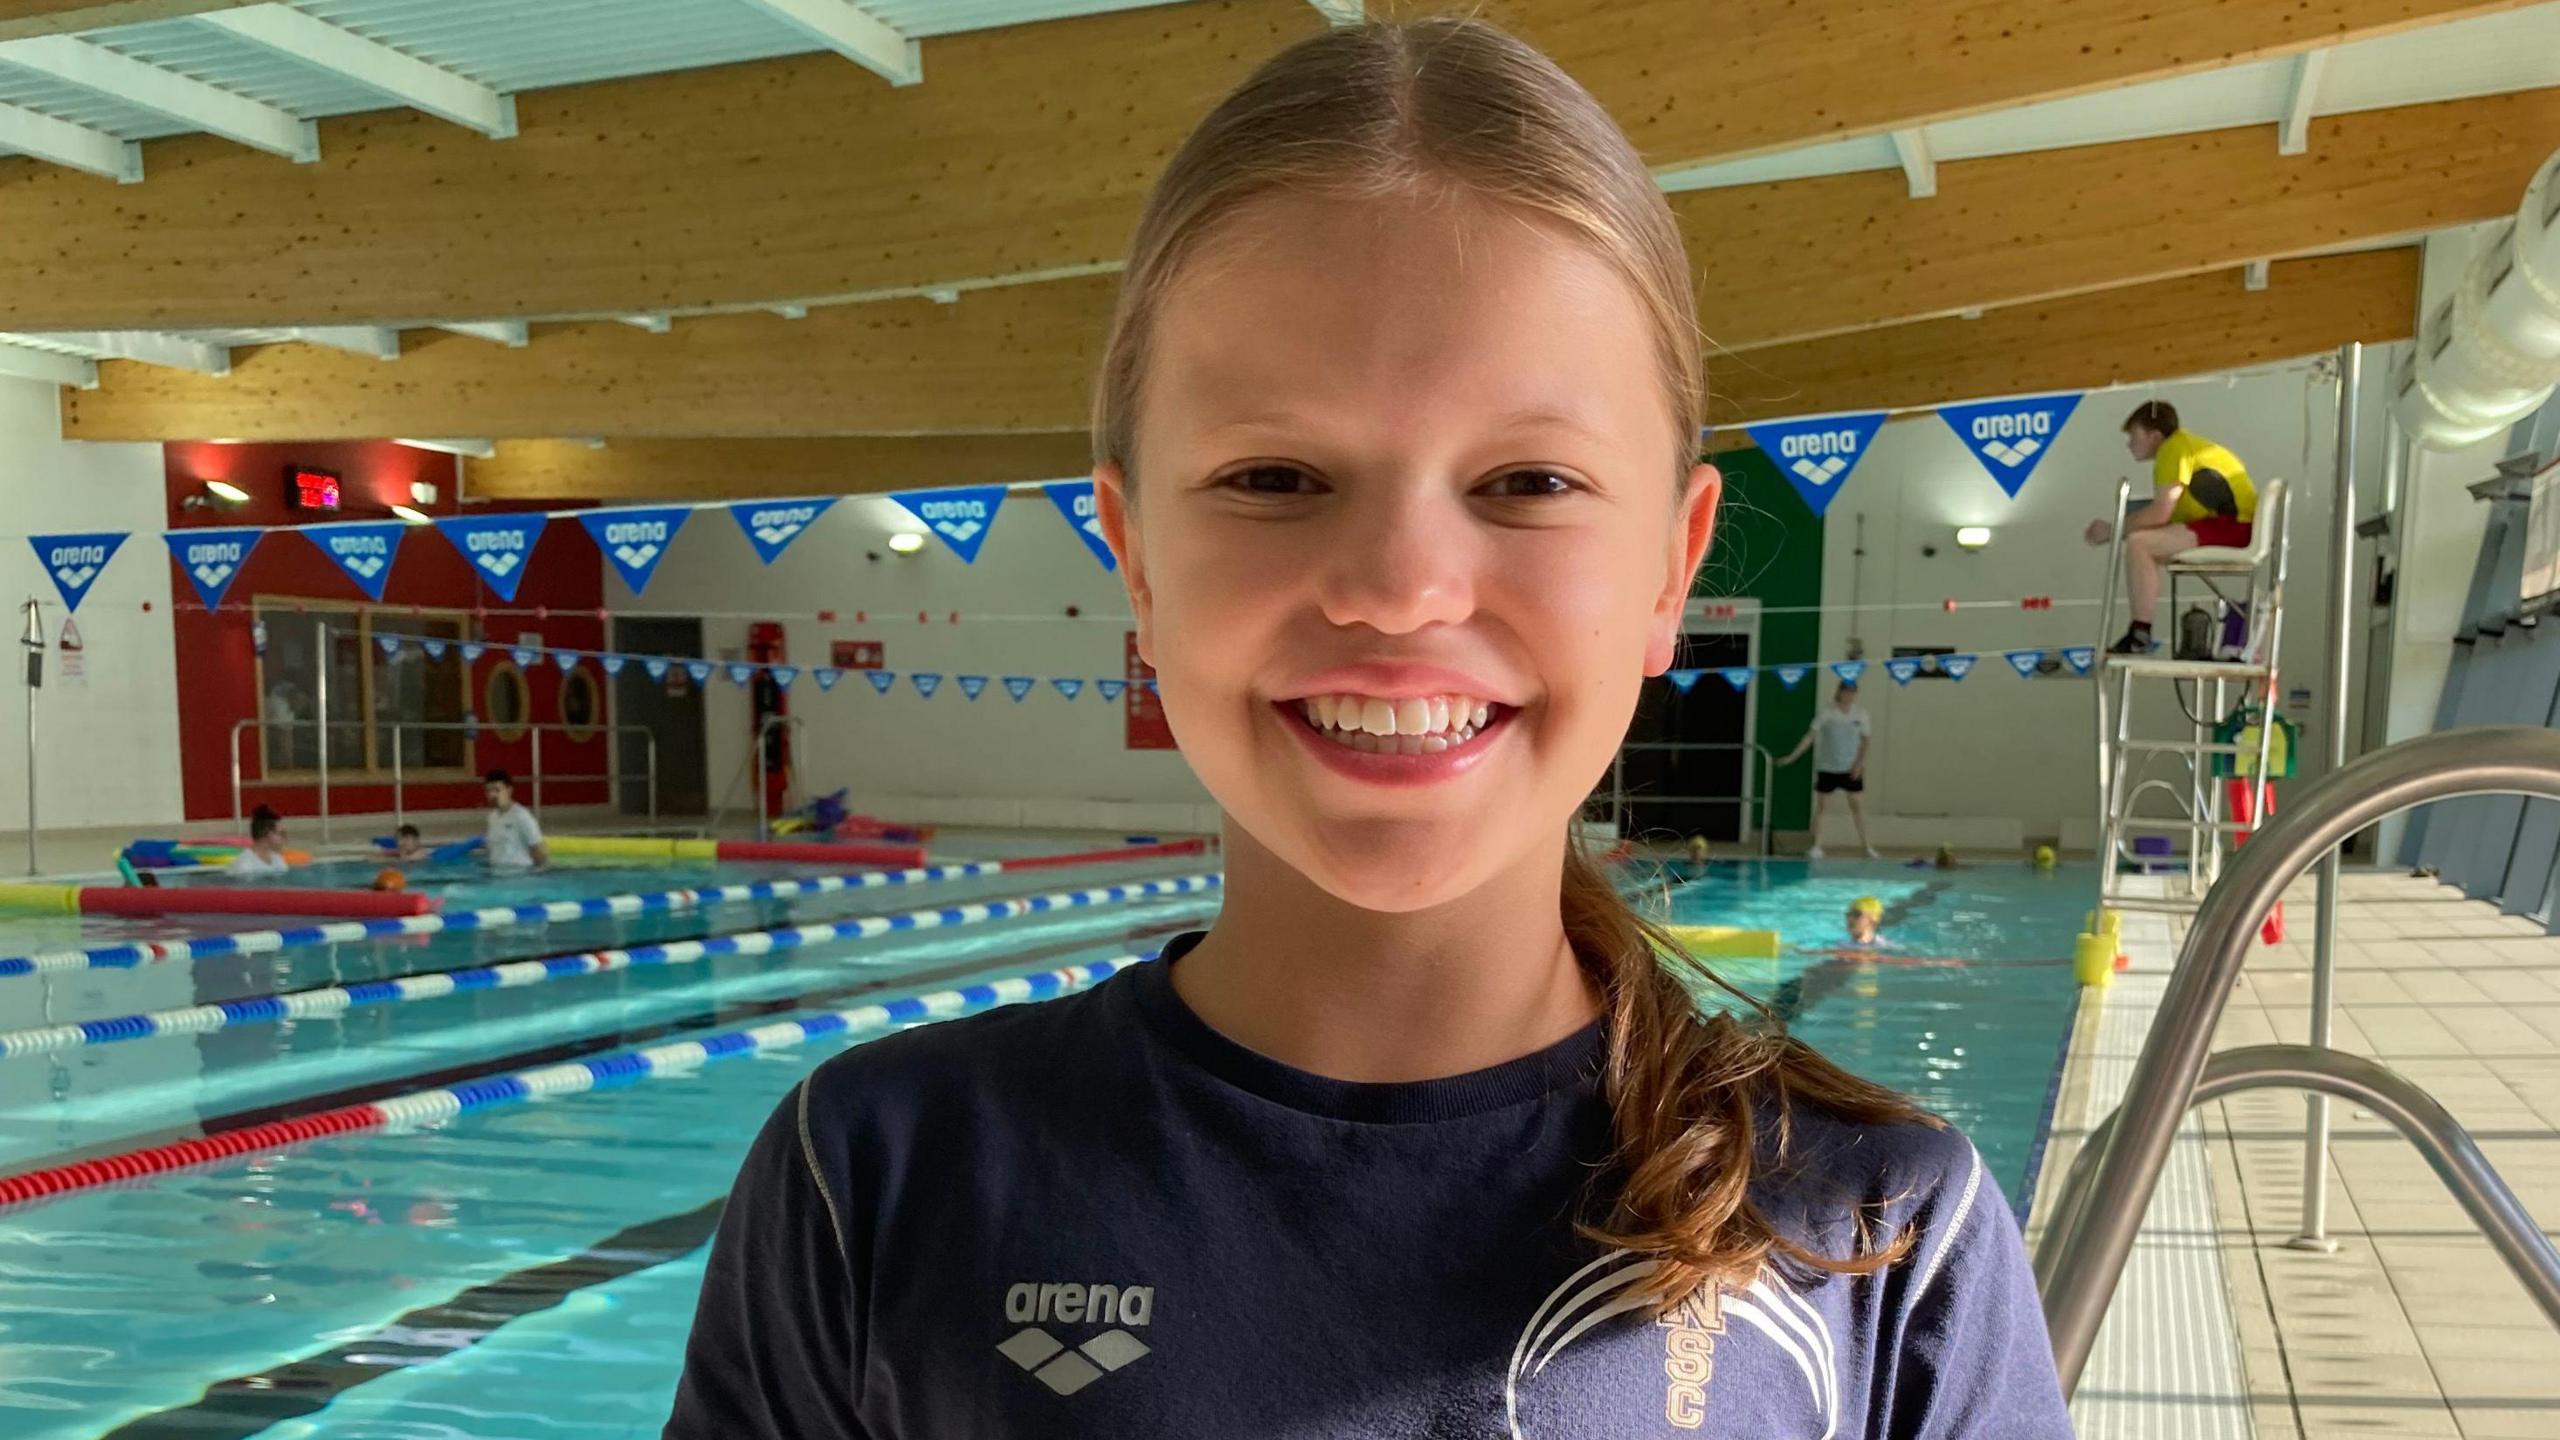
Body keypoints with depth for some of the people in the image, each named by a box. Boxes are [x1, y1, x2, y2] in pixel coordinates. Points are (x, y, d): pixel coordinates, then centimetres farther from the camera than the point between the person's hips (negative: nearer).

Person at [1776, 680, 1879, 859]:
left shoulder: (1860, 713, 0)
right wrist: (1792, 756, -14)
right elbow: (1810, 736, -8)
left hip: (1851, 770, 2)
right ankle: (1816, 847, 4)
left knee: (1859, 806, 3)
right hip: (1827, 768, -2)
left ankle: (1866, 845, 12)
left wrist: (1860, 763, -9)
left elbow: (1866, 740, 3)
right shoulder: (1827, 714, -7)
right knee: (1822, 807, 1)